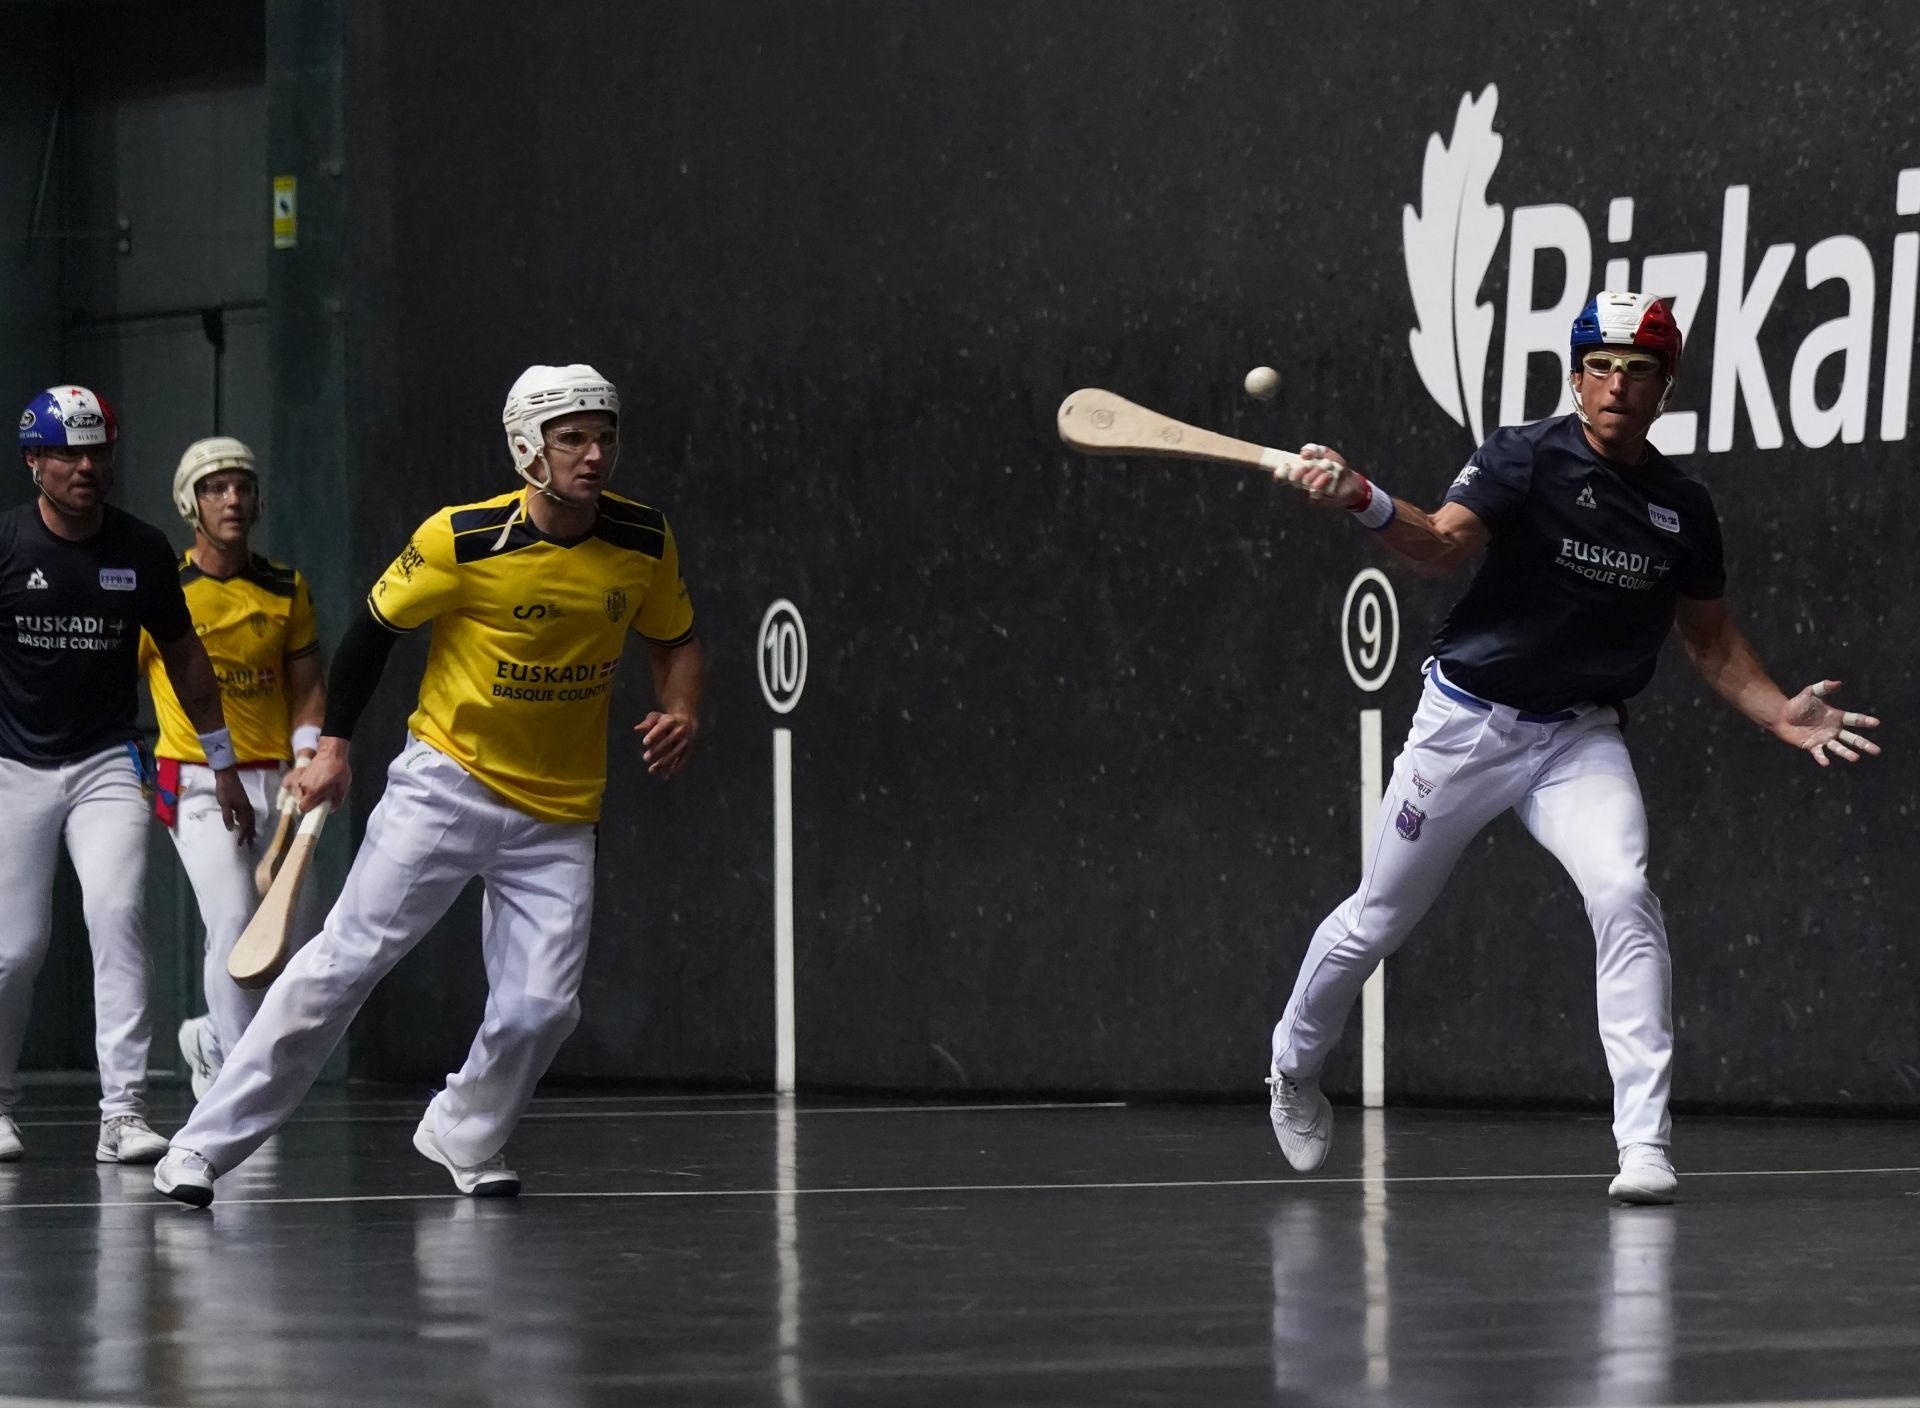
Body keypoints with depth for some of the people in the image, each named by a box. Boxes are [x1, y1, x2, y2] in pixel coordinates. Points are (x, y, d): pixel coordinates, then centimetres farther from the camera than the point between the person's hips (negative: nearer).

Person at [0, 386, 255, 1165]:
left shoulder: (142, 549, -1)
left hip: (105, 763, 1)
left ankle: (123, 1110, -18)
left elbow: (182, 654, 13)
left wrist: (223, 764, 16)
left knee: (117, 914, -17)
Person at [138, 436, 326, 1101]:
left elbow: (306, 685, 9)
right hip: (197, 784, -4)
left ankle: (212, 1041, 29)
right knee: (235, 926, -20)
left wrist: (307, 756, -8)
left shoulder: (286, 590, 8)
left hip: (274, 782, 4)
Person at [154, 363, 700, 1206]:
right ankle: (206, 1145, -4)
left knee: (541, 1009, -8)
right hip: (446, 783, -3)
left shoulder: (644, 542, -4)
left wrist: (681, 715, -5)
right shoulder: (463, 539, -15)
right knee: (344, 962, -9)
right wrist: (333, 746, -4)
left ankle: (463, 1138, 21)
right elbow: (376, 625, -2)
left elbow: (674, 638, 14)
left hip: (559, 818, 3)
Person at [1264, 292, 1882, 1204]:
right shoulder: (1526, 458, -11)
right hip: (1467, 719, -2)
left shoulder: (1682, 507, 2)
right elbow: (1443, 545, -28)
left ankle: (1644, 1143, -24)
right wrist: (1364, 503, -49)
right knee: (1376, 920, 10)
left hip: (1580, 737, 2)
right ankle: (1295, 1069, 40)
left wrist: (1780, 714, -4)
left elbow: (1713, 642, 13)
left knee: (1623, 894, -24)